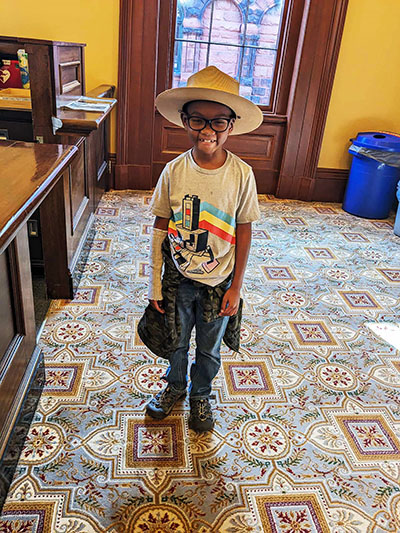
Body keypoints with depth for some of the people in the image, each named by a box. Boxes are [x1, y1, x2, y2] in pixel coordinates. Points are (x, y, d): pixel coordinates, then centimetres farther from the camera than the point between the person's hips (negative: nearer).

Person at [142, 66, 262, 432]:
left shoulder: (241, 174, -15)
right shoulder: (173, 171, -12)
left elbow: (244, 231, -7)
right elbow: (161, 227, -4)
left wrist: (236, 287, -5)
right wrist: (155, 282, -2)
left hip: (219, 281, -1)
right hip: (178, 278, 1)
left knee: (209, 349, 19)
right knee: (175, 341, 22)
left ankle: (200, 395, 48)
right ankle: (175, 386, 51)